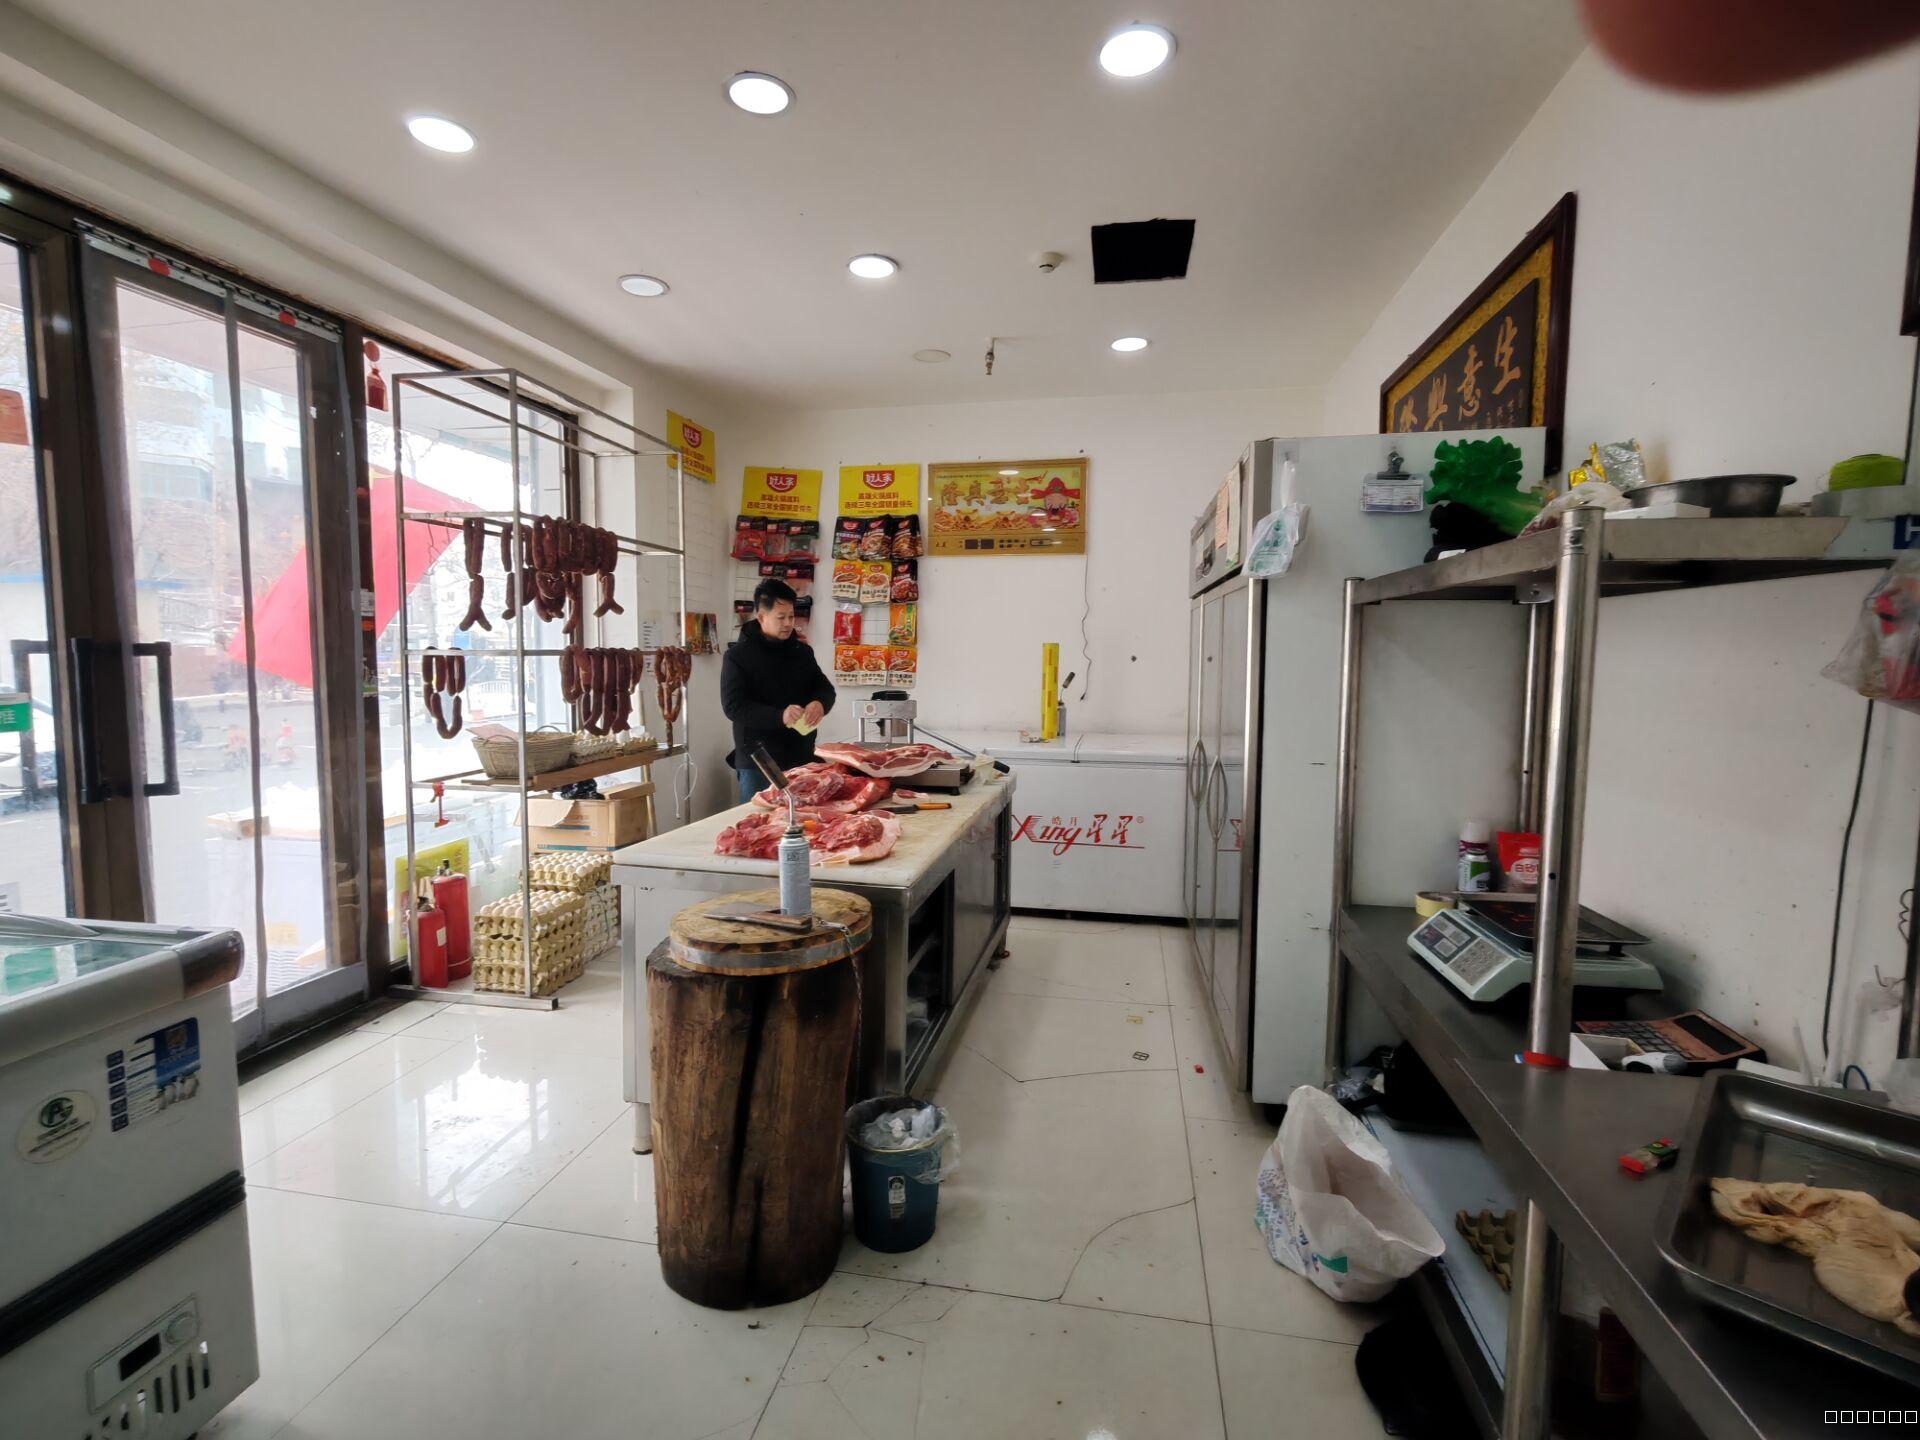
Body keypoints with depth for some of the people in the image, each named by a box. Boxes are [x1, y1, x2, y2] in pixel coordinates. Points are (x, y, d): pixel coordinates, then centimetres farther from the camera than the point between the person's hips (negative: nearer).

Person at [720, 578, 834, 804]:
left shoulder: (802, 651, 10)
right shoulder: (738, 655, -6)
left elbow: (825, 688, 11)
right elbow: (733, 706, -14)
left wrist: (819, 703, -15)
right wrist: (780, 716, -28)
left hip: (801, 758, 5)